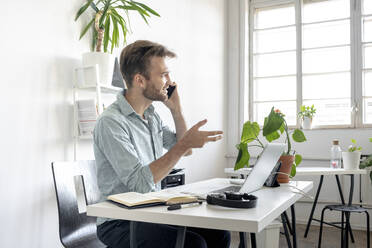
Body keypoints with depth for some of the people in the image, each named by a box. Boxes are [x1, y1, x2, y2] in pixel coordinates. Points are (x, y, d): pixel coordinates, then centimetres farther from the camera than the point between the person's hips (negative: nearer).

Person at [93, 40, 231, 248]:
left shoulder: (152, 116, 9)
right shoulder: (111, 123, -19)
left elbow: (185, 151, 15)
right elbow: (140, 183, -25)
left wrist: (176, 109, 4)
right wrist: (184, 144, -28)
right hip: (119, 224, -7)